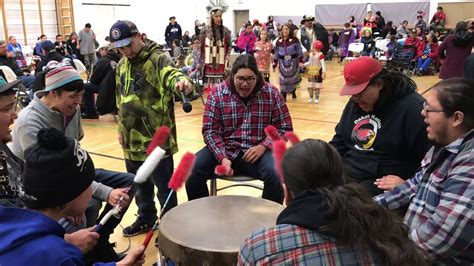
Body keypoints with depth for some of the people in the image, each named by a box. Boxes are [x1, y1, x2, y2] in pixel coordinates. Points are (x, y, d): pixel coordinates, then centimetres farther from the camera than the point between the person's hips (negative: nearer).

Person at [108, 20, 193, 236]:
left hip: (156, 137, -7)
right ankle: (146, 218, 42)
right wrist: (121, 128, 20)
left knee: (164, 186, 7)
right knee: (139, 184, 22)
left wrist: (181, 82, -56)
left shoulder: (158, 59, -12)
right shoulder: (121, 66, 10)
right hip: (131, 138, 7)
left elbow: (171, 76, -33)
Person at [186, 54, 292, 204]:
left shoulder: (271, 94, -3)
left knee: (277, 175, -30)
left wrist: (263, 147, -15)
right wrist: (223, 158, -20)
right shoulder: (217, 94, -4)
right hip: (224, 150, 1)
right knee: (191, 170, -21)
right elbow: (210, 130, -4)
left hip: (259, 152, 0)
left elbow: (284, 128, 1)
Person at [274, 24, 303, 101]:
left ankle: (293, 91, 40)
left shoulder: (294, 40, -10)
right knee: (283, 79, 3)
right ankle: (283, 97, 12)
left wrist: (301, 61, -11)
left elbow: (299, 51, -5)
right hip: (283, 62, 2)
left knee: (292, 77, 11)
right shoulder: (279, 41, 0)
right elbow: (276, 54, 7)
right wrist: (275, 64, 8)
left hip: (293, 62, -2)